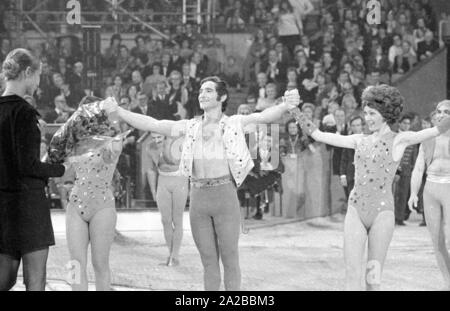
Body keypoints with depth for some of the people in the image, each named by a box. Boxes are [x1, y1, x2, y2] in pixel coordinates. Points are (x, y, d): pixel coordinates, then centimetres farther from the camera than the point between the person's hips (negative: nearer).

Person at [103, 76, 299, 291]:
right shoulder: (190, 127, 12)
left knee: (230, 259, 0)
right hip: (198, 197, 4)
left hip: (225, 195, -4)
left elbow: (265, 116, -15)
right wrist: (117, 111, 2)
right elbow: (151, 124, 10)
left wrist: (285, 106, -37)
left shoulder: (235, 123, 1)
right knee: (208, 261, 10)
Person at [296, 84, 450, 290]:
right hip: (356, 210, 4)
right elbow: (318, 135, 13)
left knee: (373, 276, 1)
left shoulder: (399, 140, 0)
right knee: (352, 272, -5)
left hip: (382, 212, -4)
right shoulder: (360, 140, 11)